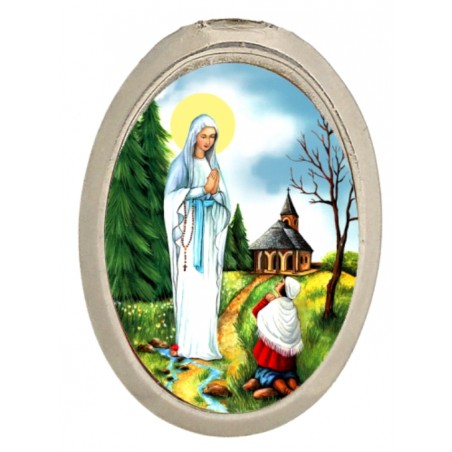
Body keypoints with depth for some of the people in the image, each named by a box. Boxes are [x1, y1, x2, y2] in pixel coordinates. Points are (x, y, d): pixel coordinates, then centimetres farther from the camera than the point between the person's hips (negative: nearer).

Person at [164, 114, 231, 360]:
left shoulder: (212, 163, 13)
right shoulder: (181, 163, -4)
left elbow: (223, 199, 8)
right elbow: (172, 195, -15)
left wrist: (214, 190, -14)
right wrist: (203, 189, -18)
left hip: (208, 232, 5)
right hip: (188, 231, -5)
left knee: (207, 286, 5)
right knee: (188, 285, -5)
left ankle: (204, 338, 12)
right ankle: (186, 339, 0)